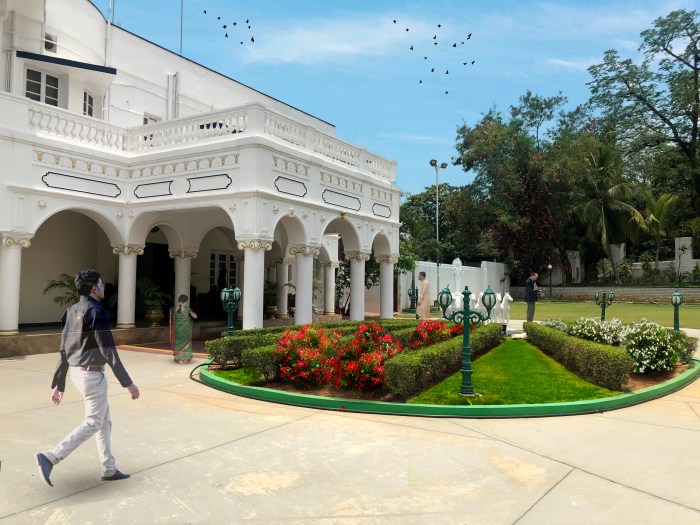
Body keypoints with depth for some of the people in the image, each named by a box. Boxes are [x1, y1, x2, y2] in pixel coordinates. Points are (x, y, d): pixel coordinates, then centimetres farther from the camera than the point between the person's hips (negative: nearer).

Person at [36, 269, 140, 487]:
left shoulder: (71, 312, 8)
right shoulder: (97, 312, -18)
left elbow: (63, 352, 11)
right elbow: (108, 352, -20)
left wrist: (58, 384, 17)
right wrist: (128, 383, -16)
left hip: (77, 372, 9)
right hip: (92, 374, -9)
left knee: (105, 421, 16)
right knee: (93, 423, 1)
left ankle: (109, 469, 22)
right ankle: (50, 457, -4)